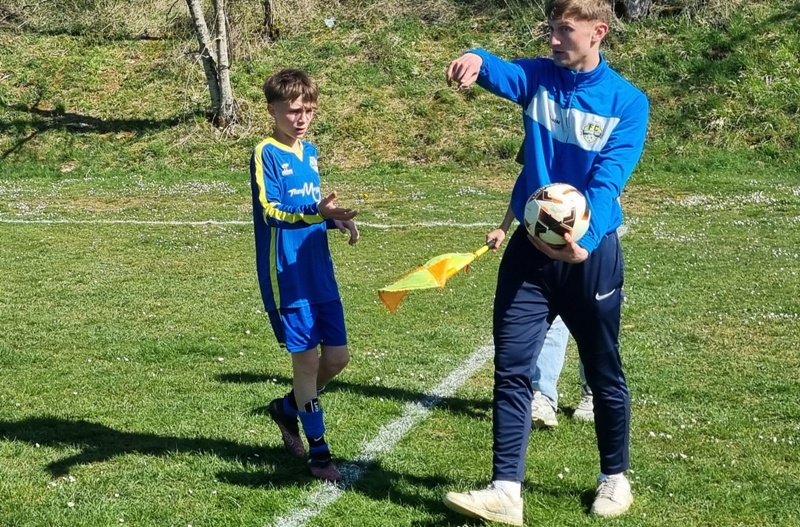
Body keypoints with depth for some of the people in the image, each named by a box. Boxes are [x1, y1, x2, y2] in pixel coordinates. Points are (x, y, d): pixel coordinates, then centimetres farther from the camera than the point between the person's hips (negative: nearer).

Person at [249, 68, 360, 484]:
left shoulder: (310, 153, 13)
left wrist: (336, 219, 3)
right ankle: (318, 451, 10)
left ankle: (287, 409, 33)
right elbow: (271, 212, -22)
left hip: (319, 273, 7)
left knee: (338, 356, 8)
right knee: (307, 357, -3)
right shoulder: (266, 154, -10)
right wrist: (317, 213, -38)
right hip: (286, 276, -7)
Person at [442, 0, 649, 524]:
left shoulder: (627, 102, -7)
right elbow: (502, 72, -22)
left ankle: (615, 479, 31)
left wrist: (584, 241, -35)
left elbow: (608, 182, -18)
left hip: (591, 254, -2)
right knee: (511, 368, -2)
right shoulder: (539, 77, 1)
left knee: (604, 373, 11)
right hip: (530, 249, 3)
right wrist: (476, 59, -46)